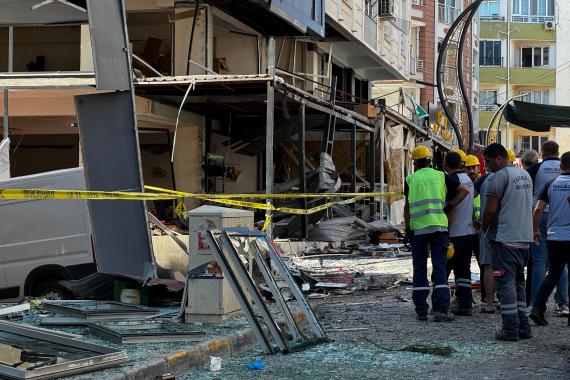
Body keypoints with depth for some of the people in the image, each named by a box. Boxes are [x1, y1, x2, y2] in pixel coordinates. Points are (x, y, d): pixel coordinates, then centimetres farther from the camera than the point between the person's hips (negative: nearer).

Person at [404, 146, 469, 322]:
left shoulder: (410, 179, 7)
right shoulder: (440, 176, 8)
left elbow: (407, 207, 9)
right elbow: (464, 190, 5)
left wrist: (407, 228, 17)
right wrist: (449, 206, 7)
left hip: (417, 228, 0)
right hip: (439, 226, 0)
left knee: (419, 269, 8)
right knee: (439, 268, 1)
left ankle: (421, 310, 8)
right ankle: (441, 309, -7)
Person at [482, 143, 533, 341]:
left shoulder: (499, 176, -12)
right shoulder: (525, 175, 15)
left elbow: (490, 209, -15)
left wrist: (485, 228, 2)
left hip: (505, 238, -8)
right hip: (525, 238, 8)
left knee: (506, 282, -4)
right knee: (518, 282, 15)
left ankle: (511, 328, -6)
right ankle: (523, 327, 15)